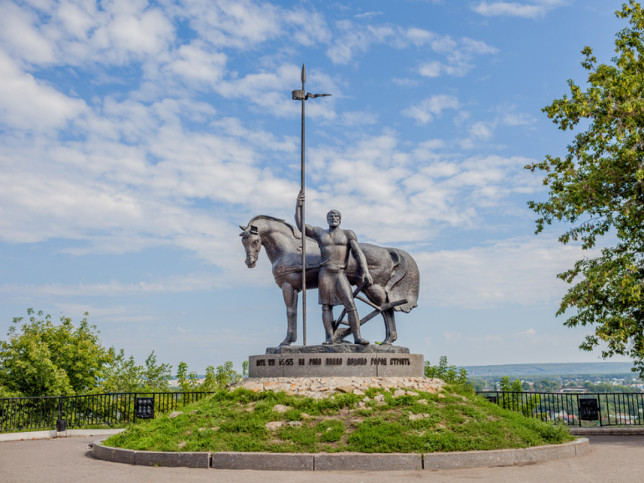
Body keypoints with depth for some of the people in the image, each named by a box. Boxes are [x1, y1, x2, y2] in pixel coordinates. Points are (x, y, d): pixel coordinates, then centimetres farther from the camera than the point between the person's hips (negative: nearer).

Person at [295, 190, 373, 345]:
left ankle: (357, 337, -12)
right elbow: (300, 225, 17)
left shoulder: (348, 234, 9)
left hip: (341, 274, -2)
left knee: (351, 305, -12)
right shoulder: (319, 233, 15)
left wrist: (365, 271, -11)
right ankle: (329, 338, -2)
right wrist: (298, 205, 9)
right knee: (326, 306, -2)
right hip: (324, 273, 2)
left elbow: (358, 253, 1)